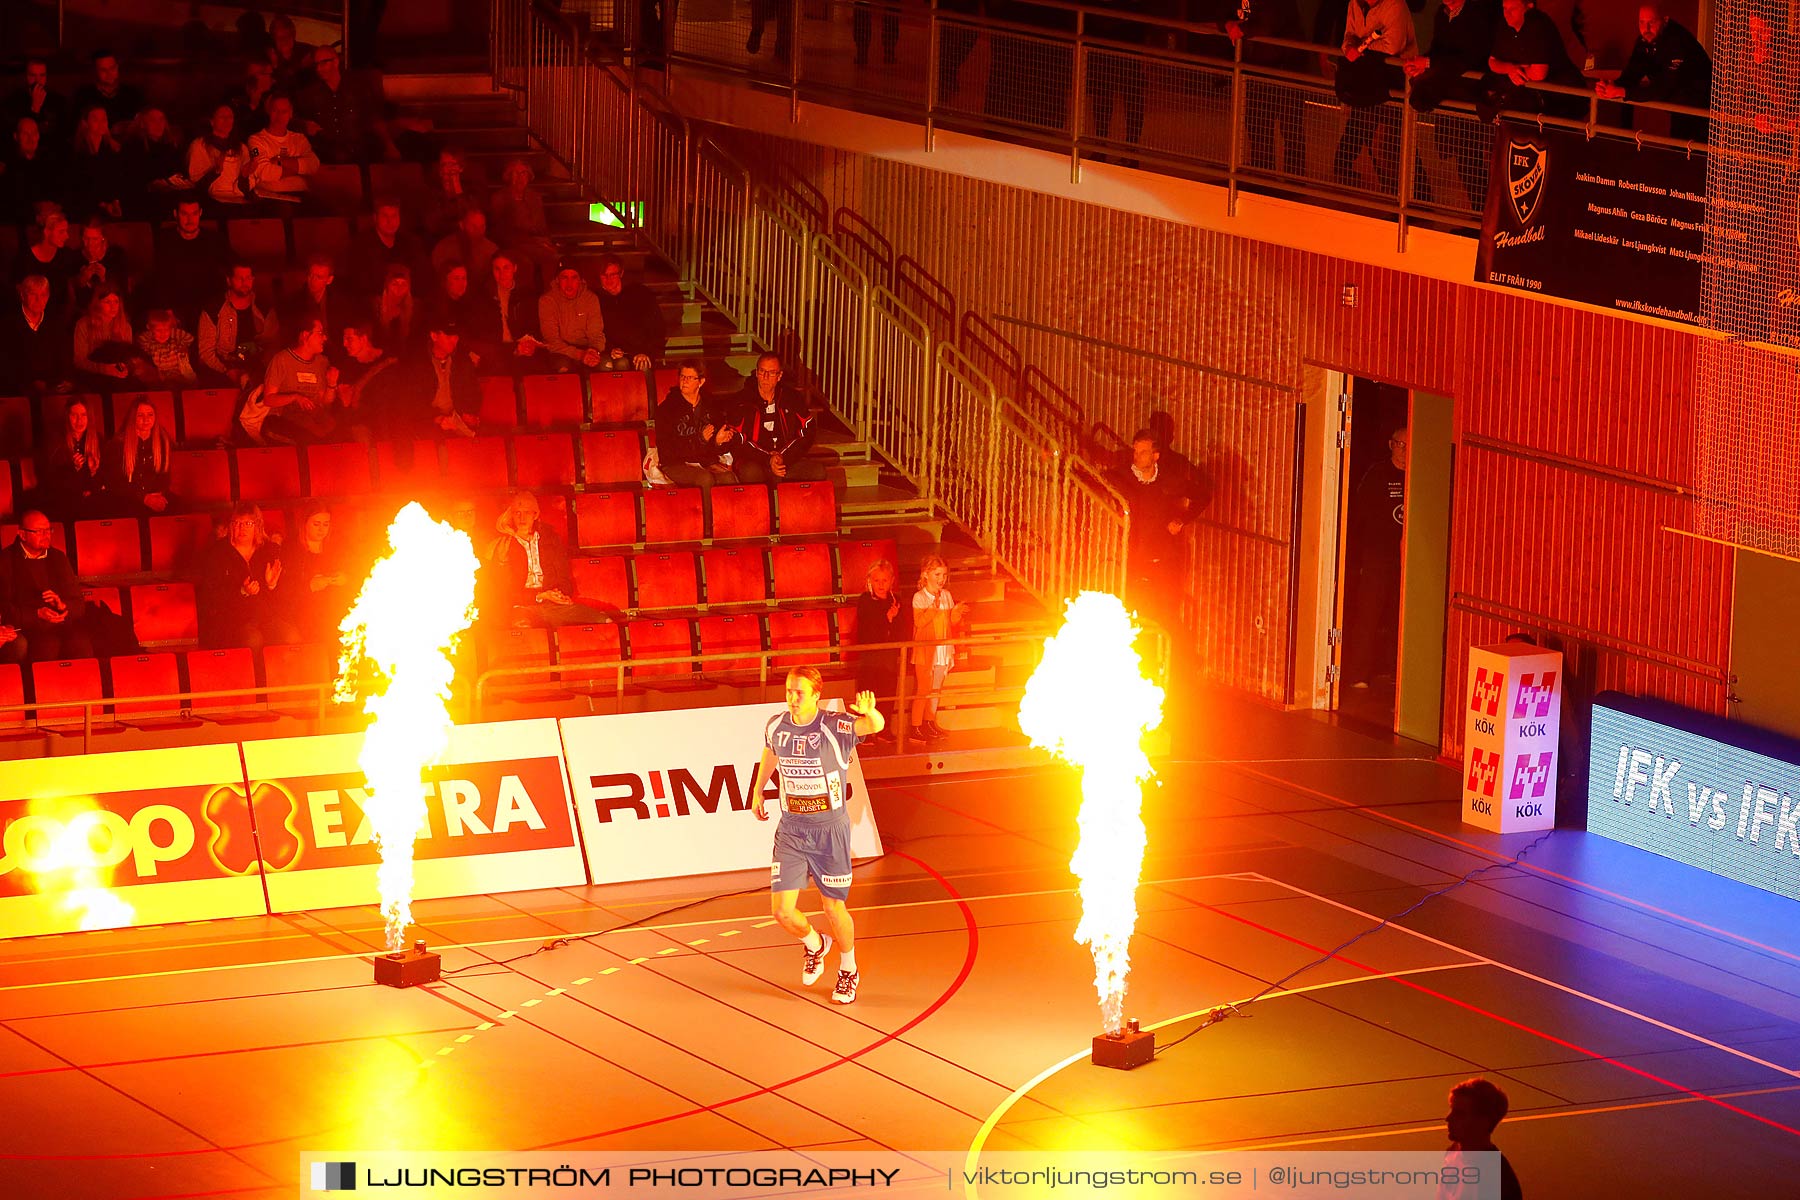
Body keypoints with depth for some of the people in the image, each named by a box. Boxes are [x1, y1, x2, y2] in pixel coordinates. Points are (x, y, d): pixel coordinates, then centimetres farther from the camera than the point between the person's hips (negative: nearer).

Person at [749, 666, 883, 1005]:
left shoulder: (836, 727, -17)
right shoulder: (776, 726, -2)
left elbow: (876, 726, -37)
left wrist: (869, 713, -60)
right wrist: (758, 789, 33)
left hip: (830, 830, -3)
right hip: (791, 831, 3)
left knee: (833, 907, 7)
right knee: (782, 910, -4)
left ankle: (848, 971, 34)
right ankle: (814, 945, 31)